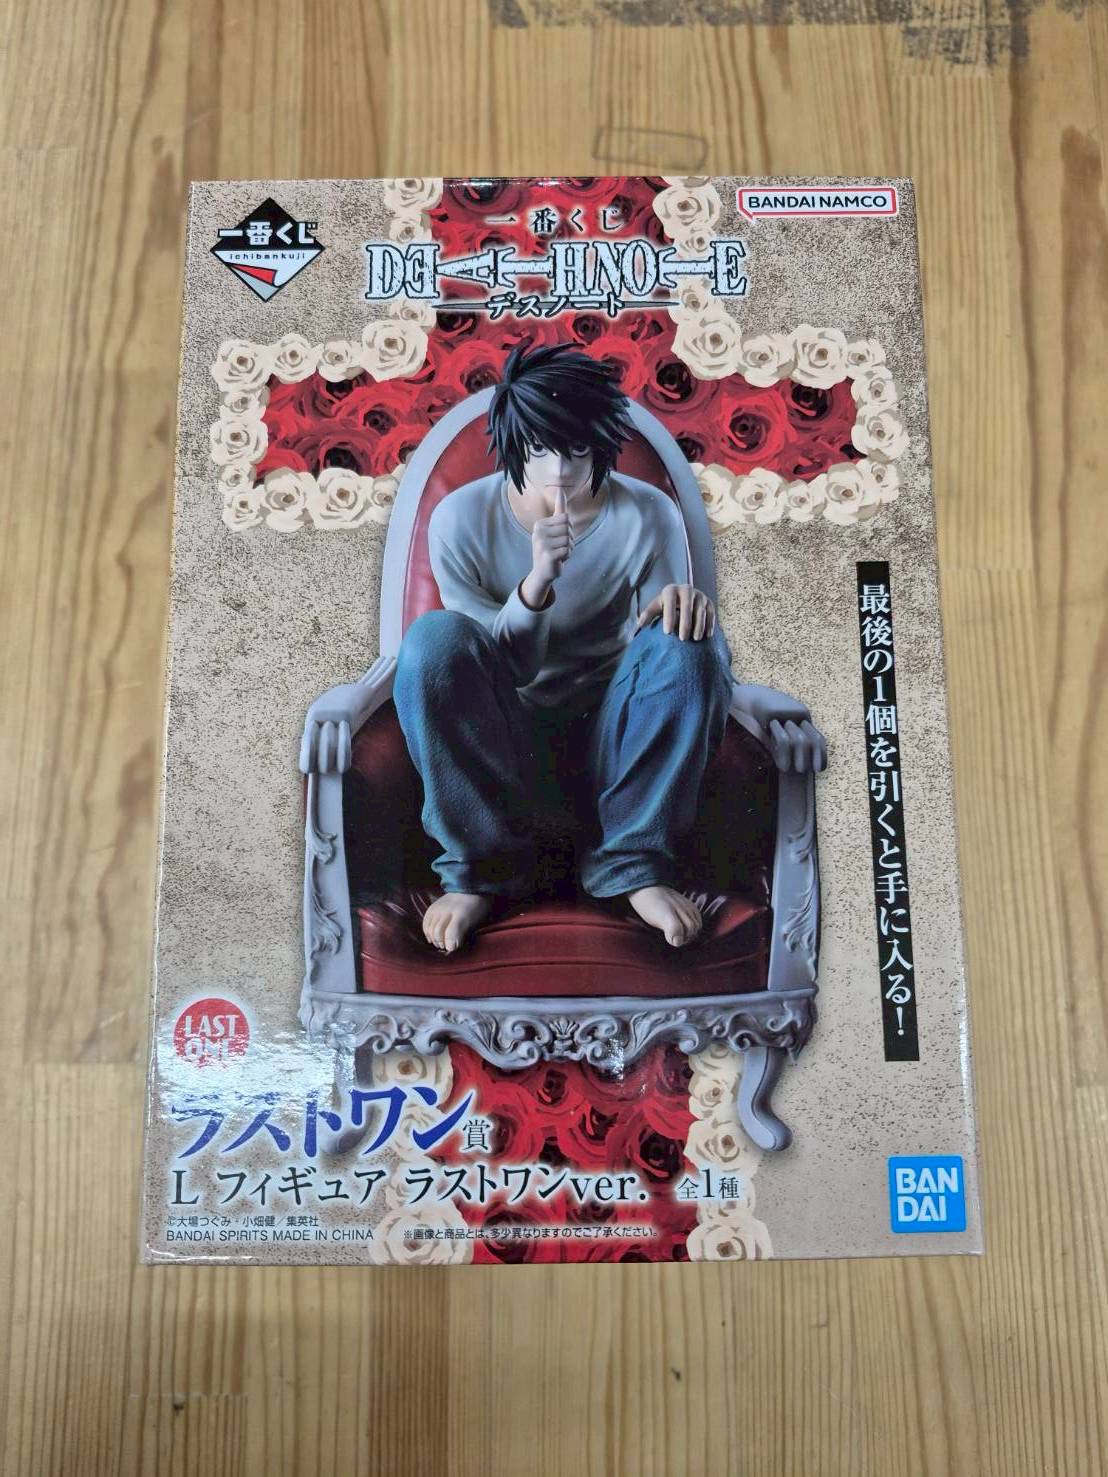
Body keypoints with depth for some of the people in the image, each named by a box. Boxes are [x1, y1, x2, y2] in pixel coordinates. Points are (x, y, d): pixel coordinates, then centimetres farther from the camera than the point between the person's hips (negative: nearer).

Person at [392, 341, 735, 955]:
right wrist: (536, 581, -30)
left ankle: (632, 860, -15)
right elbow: (499, 667, -11)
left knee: (689, 643, -27)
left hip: (608, 739, 1)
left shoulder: (649, 515, -7)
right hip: (508, 743, 0)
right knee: (434, 637, -29)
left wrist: (682, 602, -28)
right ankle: (483, 864, -17)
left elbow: (667, 623, -4)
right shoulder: (461, 518, -9)